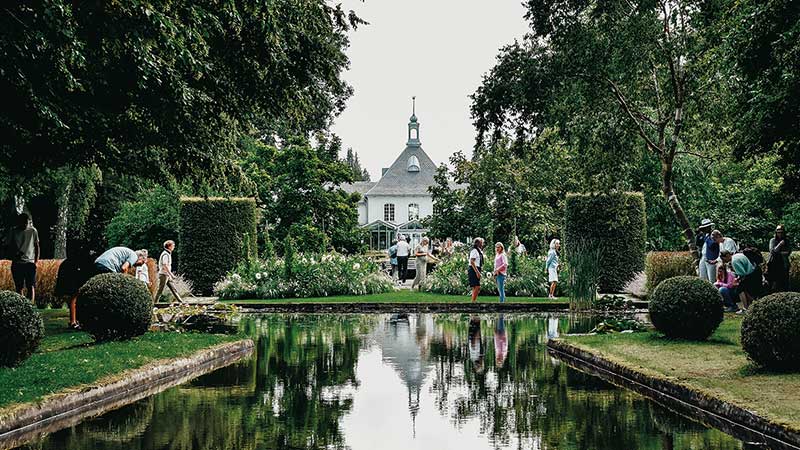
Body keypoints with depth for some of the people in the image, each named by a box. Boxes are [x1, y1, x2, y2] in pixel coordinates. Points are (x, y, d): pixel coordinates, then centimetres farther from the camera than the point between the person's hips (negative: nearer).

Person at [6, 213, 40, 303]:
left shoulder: (33, 231, 3)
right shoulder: (13, 231, 2)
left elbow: (37, 246, 10)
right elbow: (9, 246, 6)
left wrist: (36, 260, 1)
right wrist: (15, 254, -14)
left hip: (30, 262, -1)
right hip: (17, 263, 1)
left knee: (31, 286, -10)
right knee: (19, 287, 4)